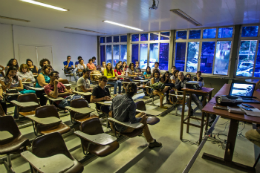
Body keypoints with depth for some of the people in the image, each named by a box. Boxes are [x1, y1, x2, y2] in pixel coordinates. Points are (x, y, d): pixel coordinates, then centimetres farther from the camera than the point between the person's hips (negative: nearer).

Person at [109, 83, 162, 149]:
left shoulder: (116, 97, -7)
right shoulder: (132, 104, -27)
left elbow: (111, 111, 4)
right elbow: (133, 121, -23)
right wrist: (141, 118, -4)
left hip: (116, 125, 7)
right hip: (125, 128, -7)